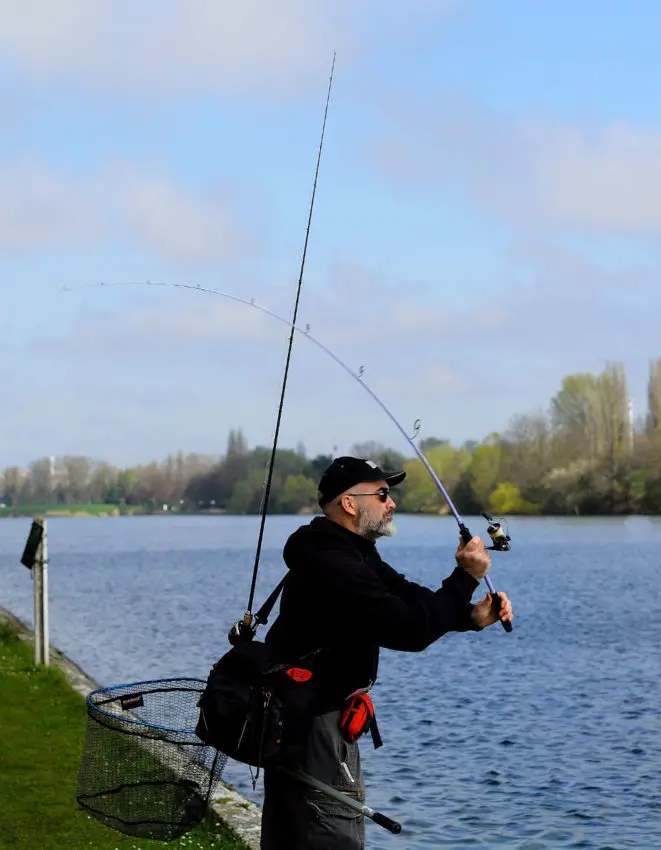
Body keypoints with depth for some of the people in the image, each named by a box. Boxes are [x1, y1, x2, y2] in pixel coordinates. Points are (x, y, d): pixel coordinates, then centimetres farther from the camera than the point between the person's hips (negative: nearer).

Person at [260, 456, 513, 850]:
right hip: (314, 724, -11)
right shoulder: (333, 567, -26)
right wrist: (466, 577, -21)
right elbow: (410, 631, -28)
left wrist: (471, 616, -7)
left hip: (296, 716, 11)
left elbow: (408, 599, 9)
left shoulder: (350, 553, 9)